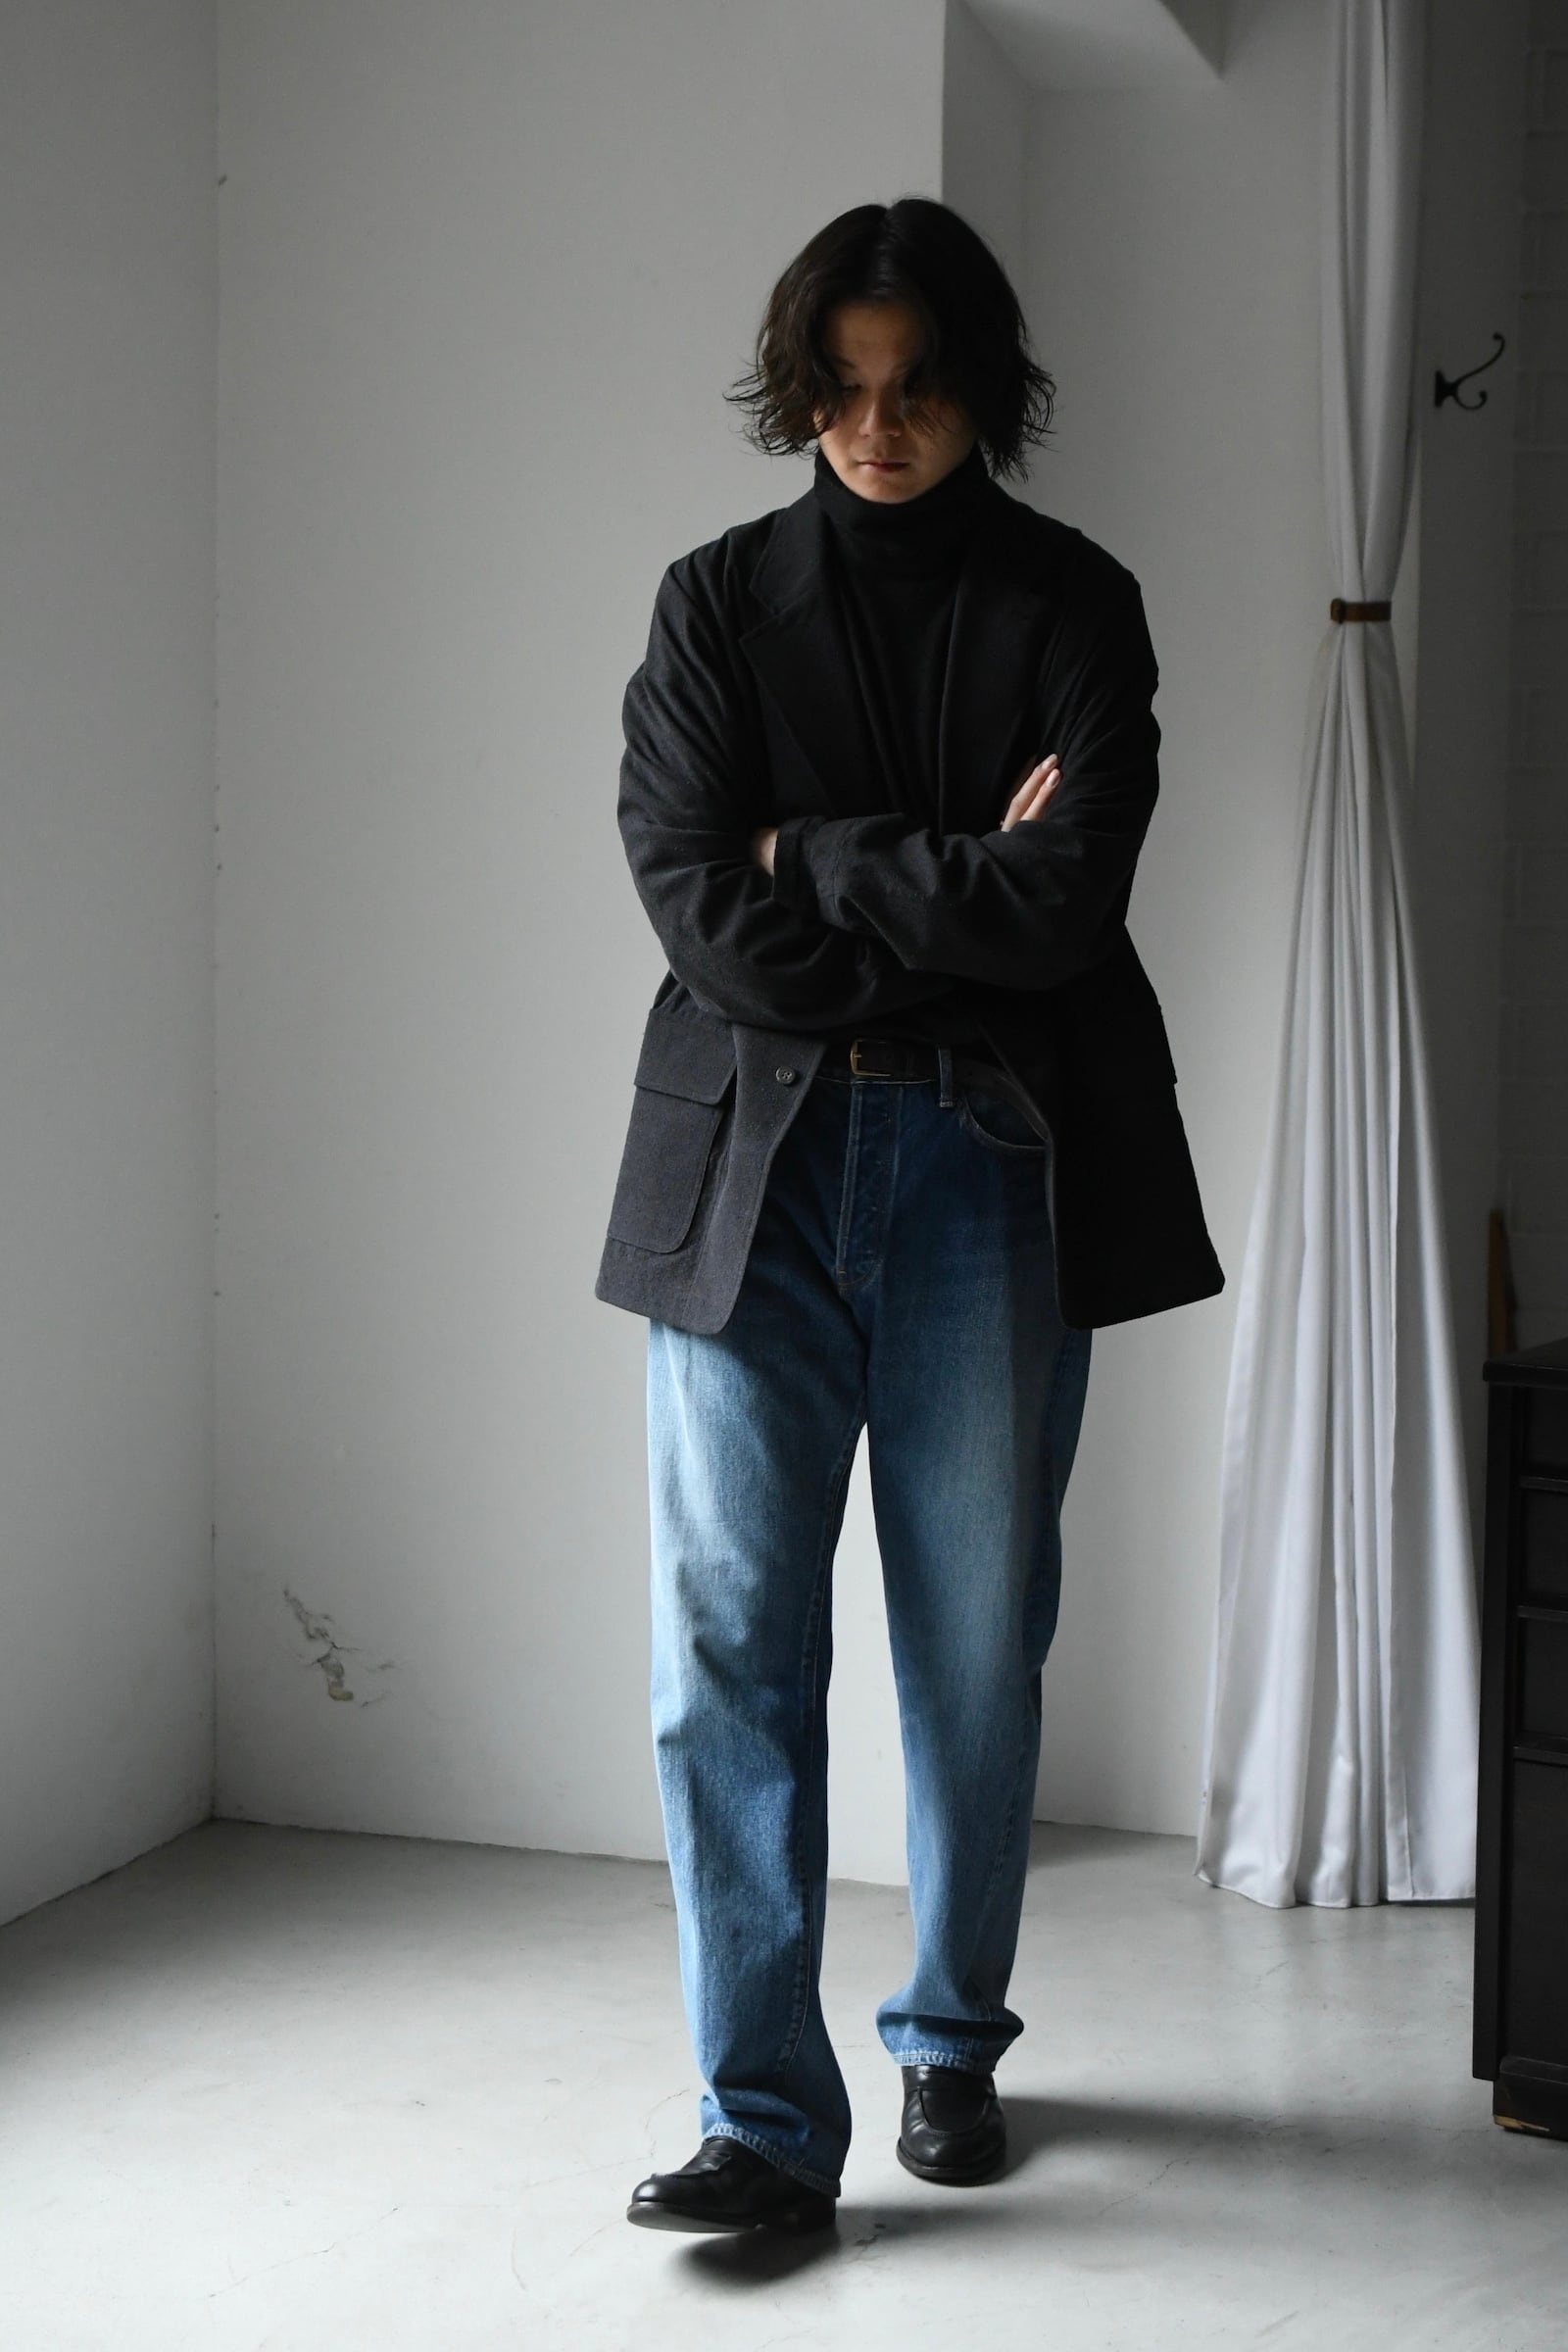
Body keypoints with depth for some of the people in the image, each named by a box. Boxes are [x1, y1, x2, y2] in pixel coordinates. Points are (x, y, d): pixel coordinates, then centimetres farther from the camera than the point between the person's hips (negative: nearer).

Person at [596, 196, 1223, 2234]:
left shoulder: (1072, 605, 4)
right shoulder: (716, 602, 7)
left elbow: (1066, 901, -10)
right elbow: (696, 907, -5)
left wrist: (819, 857, -5)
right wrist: (952, 907, -7)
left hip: (993, 1170, 0)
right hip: (752, 1166, 1)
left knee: (978, 1642, 8)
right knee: (729, 1647, -6)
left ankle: (954, 2044, 27)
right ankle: (769, 2119, 0)